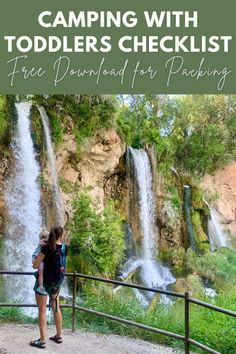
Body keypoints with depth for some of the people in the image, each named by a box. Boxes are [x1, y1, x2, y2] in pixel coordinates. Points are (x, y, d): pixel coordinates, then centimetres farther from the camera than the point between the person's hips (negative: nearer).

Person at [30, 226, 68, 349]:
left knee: (42, 311, 4)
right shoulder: (65, 248, -4)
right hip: (57, 282, 6)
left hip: (44, 281, -6)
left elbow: (35, 265, -16)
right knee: (56, 308, 19)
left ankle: (42, 341, 11)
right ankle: (58, 336, 28)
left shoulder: (46, 248, -19)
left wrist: (36, 259, 6)